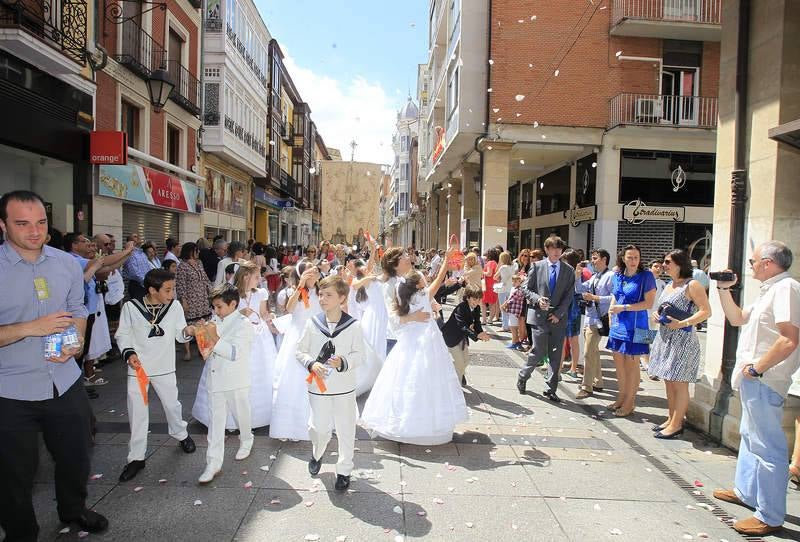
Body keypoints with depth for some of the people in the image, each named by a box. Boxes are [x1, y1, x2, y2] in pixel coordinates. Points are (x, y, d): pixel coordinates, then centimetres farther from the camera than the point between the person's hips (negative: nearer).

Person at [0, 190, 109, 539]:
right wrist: (30, 328, -25)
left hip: (65, 384, 4)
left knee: (75, 456, 21)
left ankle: (73, 509, 48)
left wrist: (75, 342, -8)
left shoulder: (68, 264, 0)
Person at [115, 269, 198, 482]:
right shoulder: (131, 307, -13)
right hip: (138, 368, -1)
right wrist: (129, 353, -17)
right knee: (137, 412, 5)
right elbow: (122, 334, -2)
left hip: (165, 367, 1)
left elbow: (179, 335, -2)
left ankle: (181, 434, 43)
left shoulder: (175, 307, -8)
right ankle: (136, 457, 19)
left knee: (172, 404, 15)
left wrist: (187, 331, -23)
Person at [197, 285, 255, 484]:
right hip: (215, 378, 6)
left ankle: (246, 441, 42)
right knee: (215, 420, 6)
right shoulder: (217, 321, 7)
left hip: (235, 381, -5)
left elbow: (234, 353, -23)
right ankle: (213, 463, 11)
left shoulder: (243, 324, -15)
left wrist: (214, 338, -25)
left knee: (241, 415, 14)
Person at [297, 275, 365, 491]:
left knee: (346, 431, 9)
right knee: (318, 429, 7)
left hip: (345, 388, -1)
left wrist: (343, 363, -24)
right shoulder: (312, 323, -3)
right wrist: (312, 364, -15)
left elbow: (359, 354, -5)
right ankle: (316, 454, 41)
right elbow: (300, 351, 3)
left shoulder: (353, 325, -9)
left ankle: (344, 470, 29)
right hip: (318, 387, 1)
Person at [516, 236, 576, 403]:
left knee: (556, 356, 5)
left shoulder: (569, 270, 7)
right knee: (538, 352, -4)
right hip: (539, 316, -2)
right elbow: (526, 289, 3)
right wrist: (537, 299, -15)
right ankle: (522, 377, 22)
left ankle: (551, 389, 17)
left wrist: (558, 314, -7)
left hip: (558, 319, 3)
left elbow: (569, 296, 3)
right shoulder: (537, 266, 2)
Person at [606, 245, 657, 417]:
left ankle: (630, 402, 15)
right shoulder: (617, 276, 8)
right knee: (619, 364, 11)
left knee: (631, 365, 3)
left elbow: (649, 303, -12)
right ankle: (622, 397, 25)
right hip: (617, 325, 5)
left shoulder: (646, 276, -8)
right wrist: (611, 318, 11)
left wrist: (624, 307, -17)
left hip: (634, 327, -5)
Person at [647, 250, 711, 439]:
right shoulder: (669, 286, 15)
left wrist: (681, 323, -24)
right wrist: (656, 315, 4)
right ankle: (671, 420, 23)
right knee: (669, 382, 13)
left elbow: (706, 311, -15)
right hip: (665, 338, 9)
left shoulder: (692, 285, -10)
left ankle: (676, 425, 6)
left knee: (679, 384, -2)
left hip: (682, 339, -8)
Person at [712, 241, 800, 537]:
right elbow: (737, 318, 23)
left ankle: (770, 517, 7)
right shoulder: (770, 291, 15)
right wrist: (724, 290, 12)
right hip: (754, 379, 11)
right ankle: (746, 491, 38)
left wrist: (757, 367, -22)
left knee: (767, 446, -3)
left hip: (764, 382, -11)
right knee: (750, 437, 22)